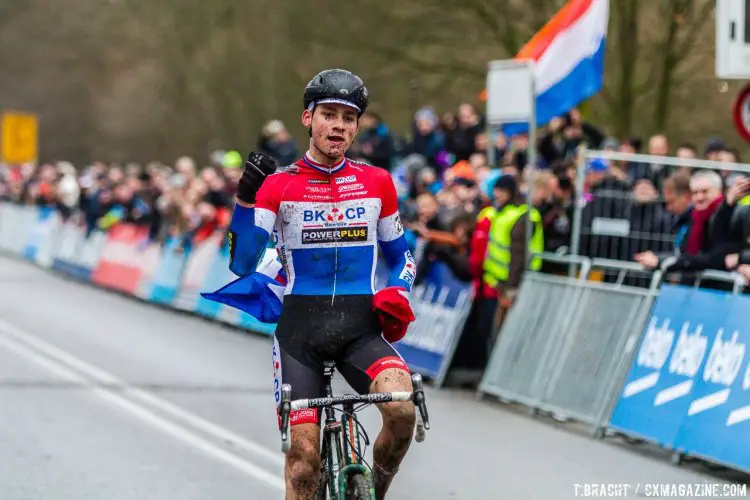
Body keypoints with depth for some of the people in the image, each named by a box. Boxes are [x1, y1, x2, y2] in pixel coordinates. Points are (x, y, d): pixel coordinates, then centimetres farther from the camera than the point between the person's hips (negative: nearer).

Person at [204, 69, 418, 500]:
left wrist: (398, 293, -4)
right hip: (300, 327, -1)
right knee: (304, 452, -6)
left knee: (402, 409, -26)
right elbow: (242, 265, -8)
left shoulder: (377, 183, 6)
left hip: (360, 327, 1)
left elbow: (401, 254, 18)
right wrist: (246, 198, -20)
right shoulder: (278, 185, 0)